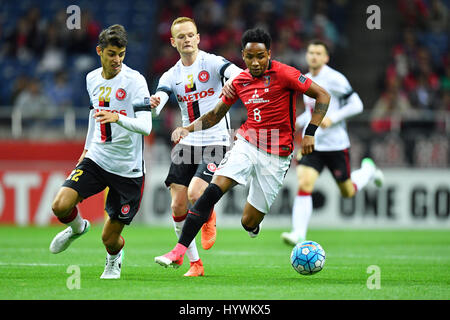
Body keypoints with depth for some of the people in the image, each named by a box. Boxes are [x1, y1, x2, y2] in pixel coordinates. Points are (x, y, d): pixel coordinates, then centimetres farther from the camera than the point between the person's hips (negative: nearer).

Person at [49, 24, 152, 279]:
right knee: (60, 206, -19)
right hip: (97, 160, 4)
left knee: (110, 239, 1)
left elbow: (145, 126, -23)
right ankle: (78, 227, 18)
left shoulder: (135, 80, -14)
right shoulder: (92, 79, 5)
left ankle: (114, 258, 40)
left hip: (128, 169, -4)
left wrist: (118, 118, -40)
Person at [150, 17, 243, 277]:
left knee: (195, 194, -24)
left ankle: (209, 218, 14)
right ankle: (195, 263, 12)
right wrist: (153, 103, -33)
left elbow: (238, 72, -23)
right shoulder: (171, 76, 8)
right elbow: (158, 101, -8)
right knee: (178, 206, -3)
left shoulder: (211, 62, -4)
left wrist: (232, 80, -47)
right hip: (187, 143, 5)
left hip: (216, 141, -5)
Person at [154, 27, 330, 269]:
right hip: (246, 144, 3)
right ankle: (178, 252, -25)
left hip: (276, 155, -3)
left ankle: (254, 226, 37)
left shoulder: (284, 74, -9)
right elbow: (215, 115, 18)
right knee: (214, 189, -23)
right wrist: (187, 129, 3)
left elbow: (322, 96, -4)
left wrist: (310, 132, -12)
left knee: (249, 222, -4)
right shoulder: (240, 81, 6)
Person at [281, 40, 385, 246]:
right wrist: (298, 122, 9)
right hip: (311, 143, 5)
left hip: (336, 144, -5)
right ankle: (298, 234, -17)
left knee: (348, 192, 11)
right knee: (303, 185, -16)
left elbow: (356, 105, -12)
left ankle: (367, 170, 42)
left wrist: (332, 118, -22)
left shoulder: (334, 79, -13)